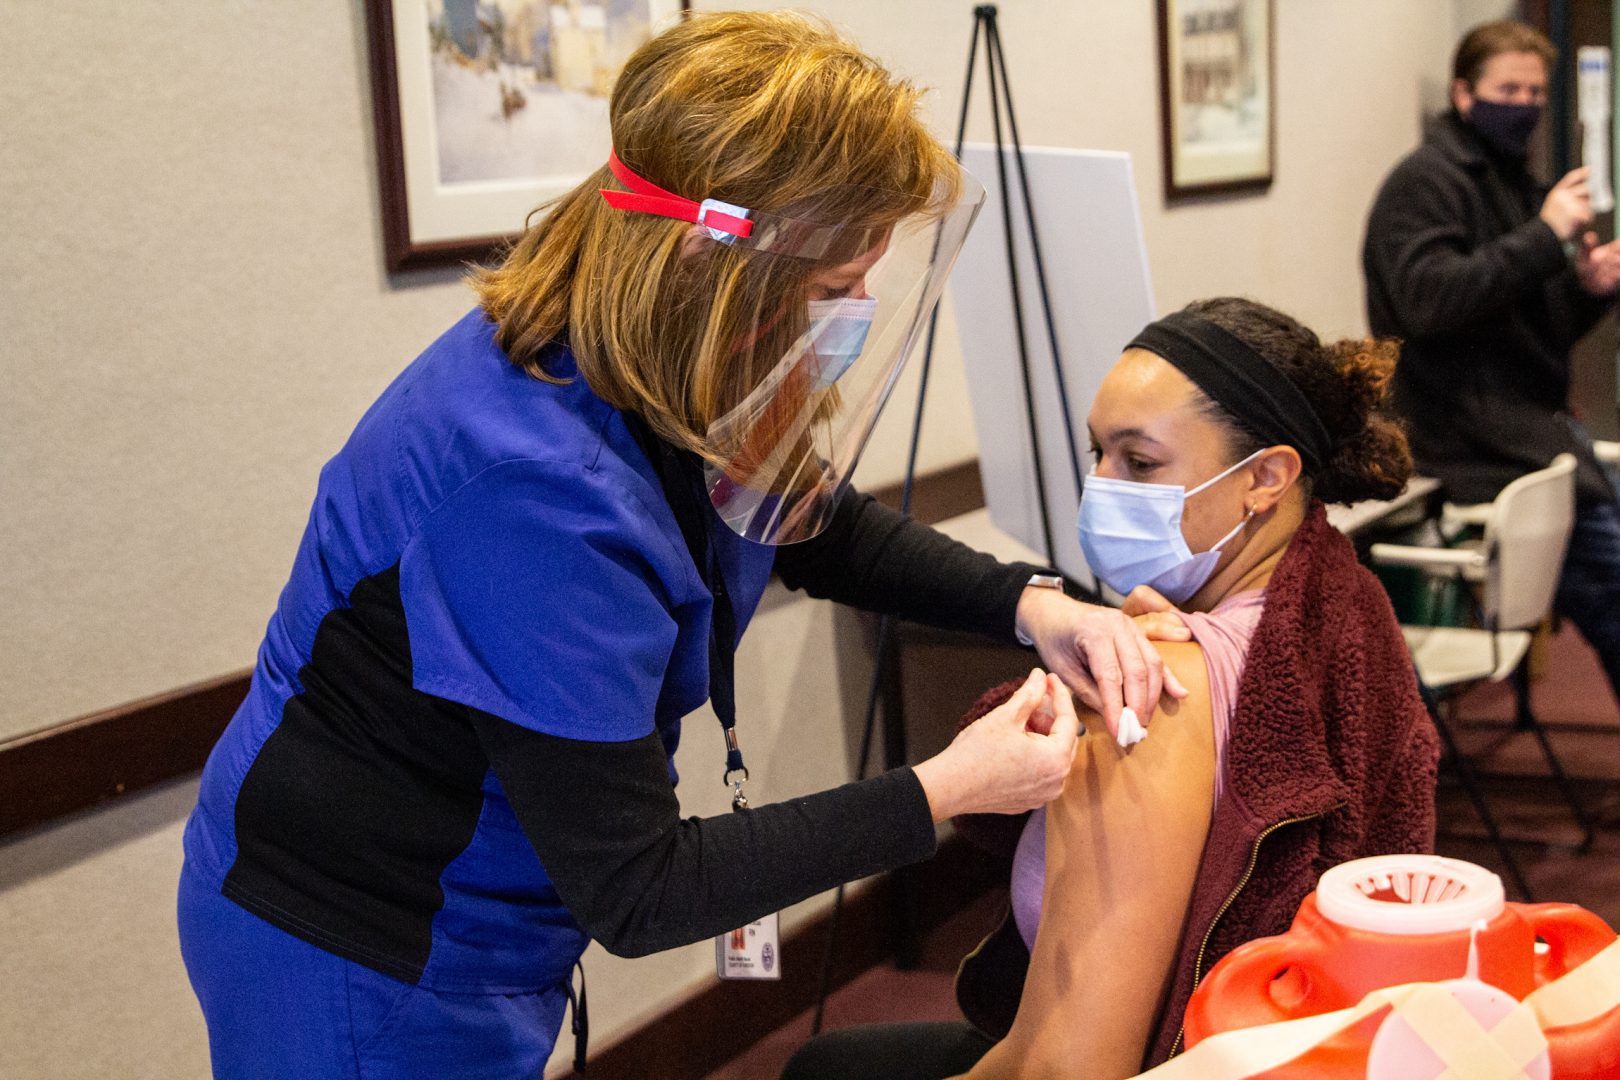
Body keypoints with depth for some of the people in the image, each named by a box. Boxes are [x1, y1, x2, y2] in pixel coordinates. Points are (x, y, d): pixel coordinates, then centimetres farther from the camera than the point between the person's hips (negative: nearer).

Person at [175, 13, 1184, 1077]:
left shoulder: (648, 375, -9)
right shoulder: (532, 486, -36)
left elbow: (832, 530, 11)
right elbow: (636, 892, -29)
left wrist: (1032, 604, -6)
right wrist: (941, 793, -24)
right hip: (361, 975, -8)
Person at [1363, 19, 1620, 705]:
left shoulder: (1516, 183, 19)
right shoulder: (1425, 182, -7)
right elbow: (1426, 299, -24)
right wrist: (1546, 236, -24)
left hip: (1534, 422, 9)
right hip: (1477, 436, -9)